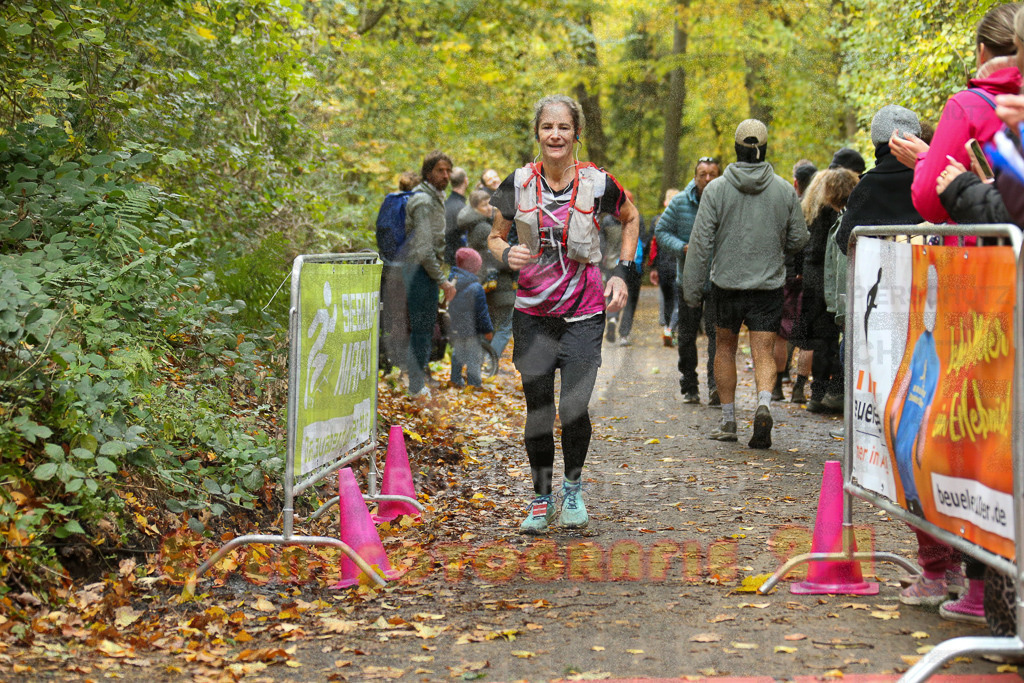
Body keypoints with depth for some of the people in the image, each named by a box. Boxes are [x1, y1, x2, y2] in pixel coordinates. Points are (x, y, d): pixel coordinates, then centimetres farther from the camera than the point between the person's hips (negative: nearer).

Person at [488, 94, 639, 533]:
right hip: (533, 313, 1)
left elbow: (631, 218, 13)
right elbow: (494, 236, 9)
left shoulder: (597, 183, -7)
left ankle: (573, 488, 19)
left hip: (584, 312, -1)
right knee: (538, 411, 3)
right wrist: (507, 254, -13)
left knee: (574, 408, -9)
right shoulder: (518, 184, -4)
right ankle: (541, 501, 22)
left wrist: (621, 273, 4)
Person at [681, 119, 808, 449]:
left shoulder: (716, 188, -6)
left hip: (726, 283, 0)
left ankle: (728, 421, 20)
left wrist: (691, 287, -1)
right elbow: (799, 238, 5)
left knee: (725, 347, 16)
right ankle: (764, 403, -26)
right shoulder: (784, 190, -1)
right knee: (763, 351, 1)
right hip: (769, 284, 0)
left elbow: (701, 242, -7)